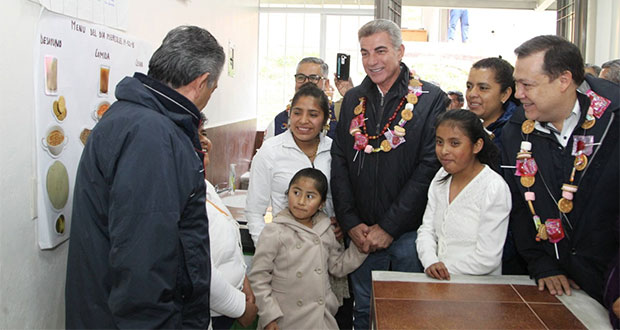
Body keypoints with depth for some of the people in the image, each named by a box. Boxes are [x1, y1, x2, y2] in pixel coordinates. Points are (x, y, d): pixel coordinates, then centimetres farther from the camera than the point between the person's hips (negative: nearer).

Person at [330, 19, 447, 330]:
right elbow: (339, 161, 6)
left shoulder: (431, 99, -6)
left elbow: (430, 167, -13)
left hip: (409, 232, -3)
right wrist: (351, 223, -4)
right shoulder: (353, 100, 7)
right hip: (362, 234, 4)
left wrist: (389, 227, -14)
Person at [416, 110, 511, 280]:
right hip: (436, 281, 6)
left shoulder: (495, 189, -12)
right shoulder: (441, 176, 8)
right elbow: (426, 230, 6)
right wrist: (431, 263, -12)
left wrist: (445, 270, -12)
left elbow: (487, 259, -14)